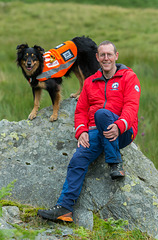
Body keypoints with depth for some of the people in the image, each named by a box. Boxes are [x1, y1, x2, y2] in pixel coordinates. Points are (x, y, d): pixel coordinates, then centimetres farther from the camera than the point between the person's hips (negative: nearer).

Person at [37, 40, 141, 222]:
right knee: (78, 160, -22)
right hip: (96, 133, 4)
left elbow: (131, 106, -9)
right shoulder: (90, 82, 18)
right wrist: (81, 131, -3)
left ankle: (115, 164, -26)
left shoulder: (128, 77, 4)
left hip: (122, 132, -4)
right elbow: (81, 110, 18)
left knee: (101, 113, -35)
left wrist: (119, 125, -29)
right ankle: (64, 207, -27)